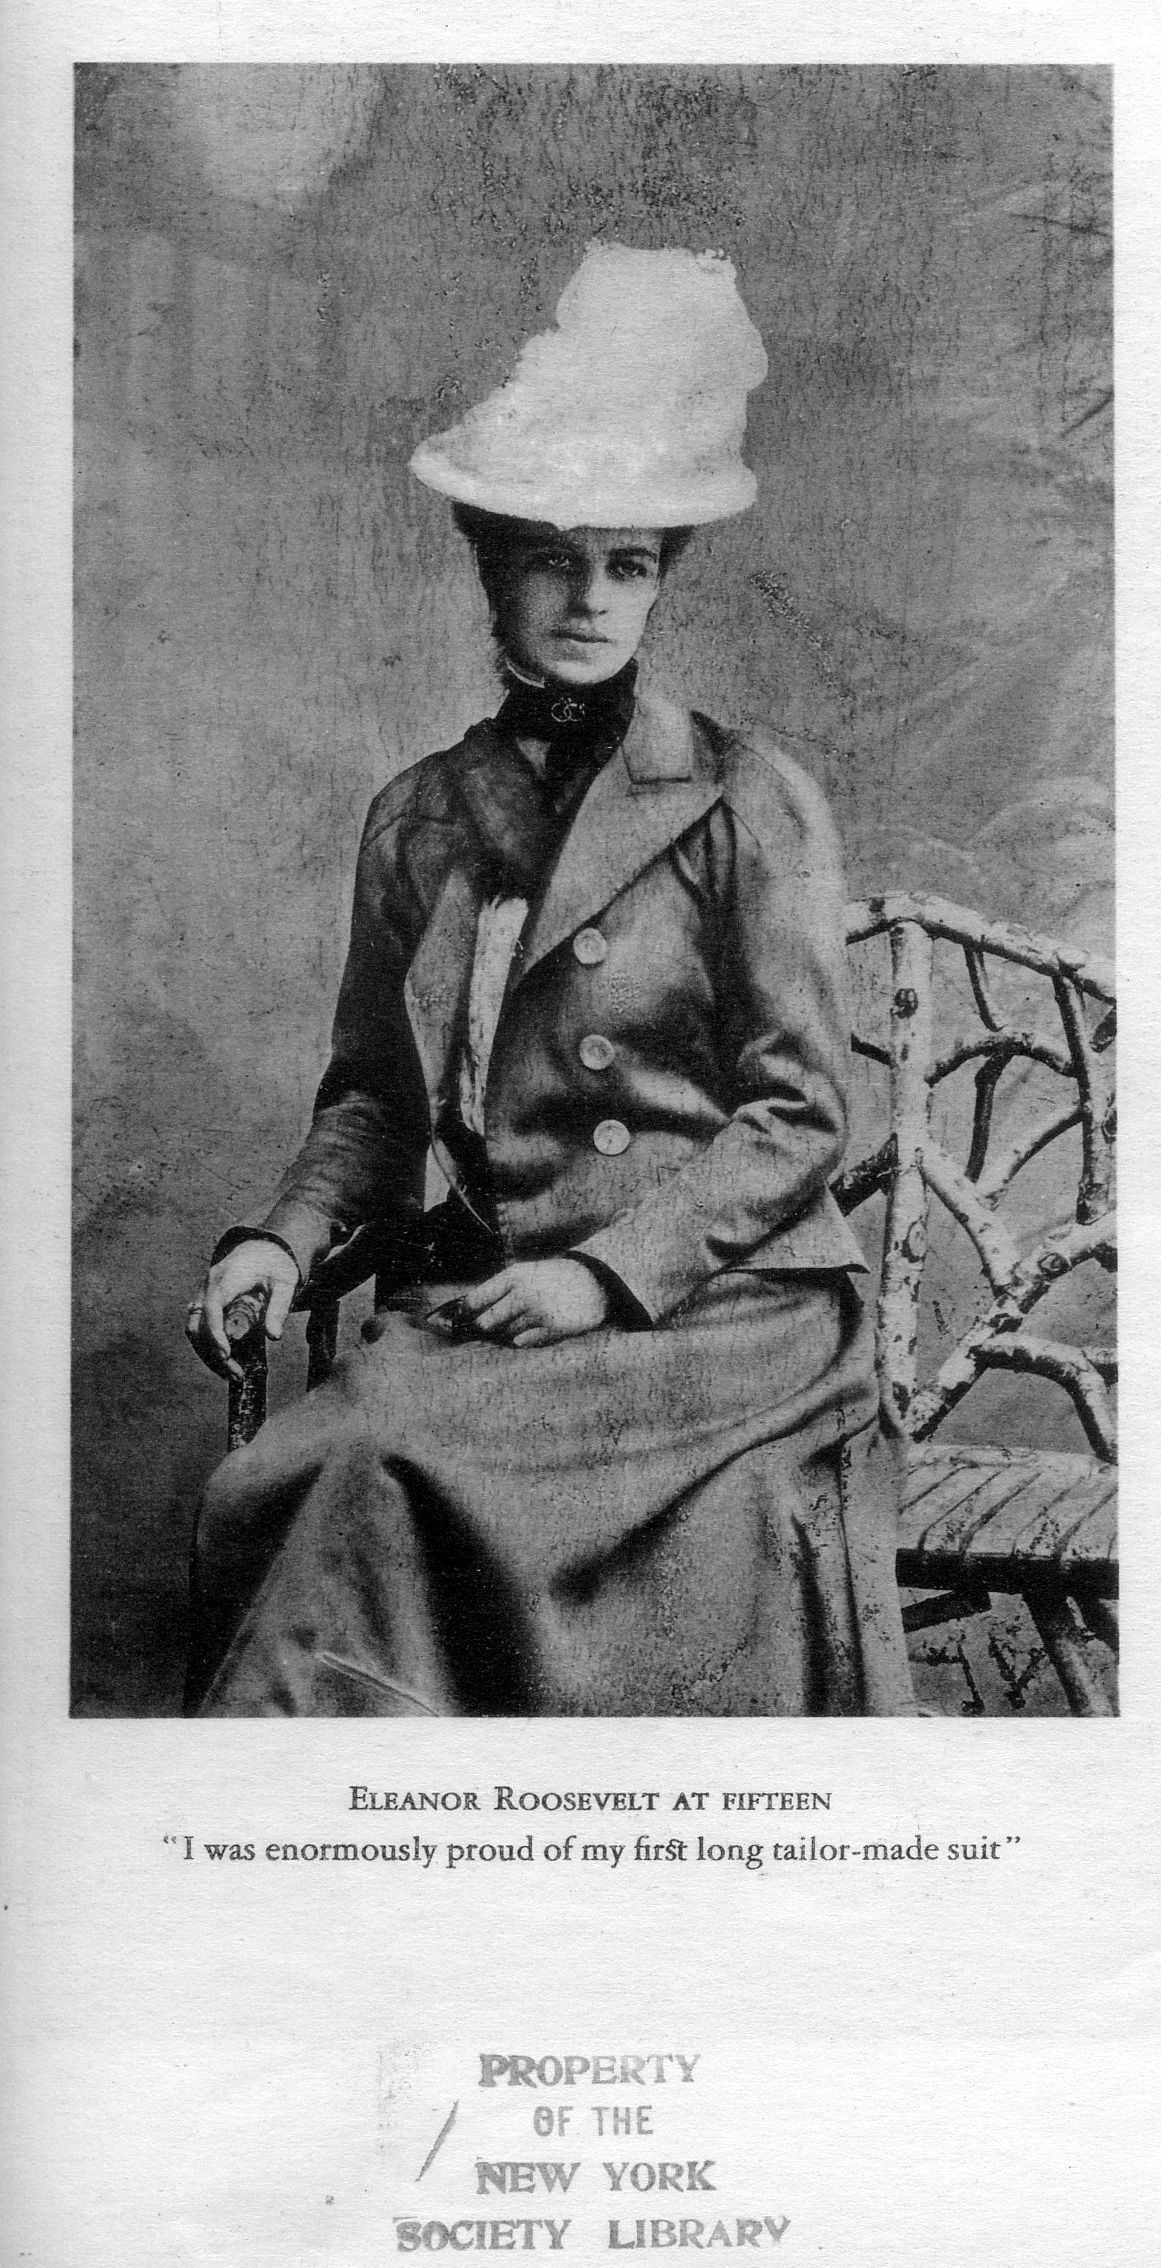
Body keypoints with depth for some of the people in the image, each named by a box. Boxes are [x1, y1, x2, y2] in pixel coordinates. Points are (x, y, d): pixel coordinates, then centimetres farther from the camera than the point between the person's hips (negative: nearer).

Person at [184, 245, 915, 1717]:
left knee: (392, 1474, -29)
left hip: (723, 1303, -3)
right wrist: (285, 1238, 0)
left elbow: (800, 1116, -2)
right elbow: (376, 1096, 18)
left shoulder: (747, 805, -1)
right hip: (482, 1288, 4)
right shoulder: (417, 819, 12)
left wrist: (610, 1268, -12)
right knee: (293, 1483, -25)